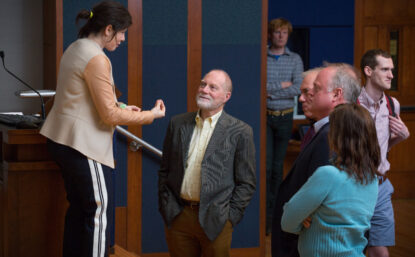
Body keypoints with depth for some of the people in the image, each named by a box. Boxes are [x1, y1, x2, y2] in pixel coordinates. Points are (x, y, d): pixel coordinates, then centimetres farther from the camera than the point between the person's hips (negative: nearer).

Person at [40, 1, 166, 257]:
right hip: (84, 145, -10)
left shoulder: (75, 49, 11)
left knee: (78, 207, 15)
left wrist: (120, 108, 16)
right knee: (100, 209, -5)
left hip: (63, 140, 10)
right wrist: (150, 115, -8)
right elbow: (110, 115, -18)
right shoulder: (96, 59, -19)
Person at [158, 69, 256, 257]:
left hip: (214, 220, -3)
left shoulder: (240, 132, -2)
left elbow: (247, 183, -1)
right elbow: (164, 170, 13)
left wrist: (230, 217, -7)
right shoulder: (178, 124, 9)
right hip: (177, 217, 3)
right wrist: (165, 206, 6)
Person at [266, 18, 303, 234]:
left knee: (278, 166, 8)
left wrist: (270, 92, -10)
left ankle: (273, 212, 17)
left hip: (285, 117, 2)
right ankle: (265, 217, -5)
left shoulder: (295, 59, 5)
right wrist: (282, 85, -11)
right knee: (266, 166, -7)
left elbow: (298, 89, -7)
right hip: (265, 117, -2)